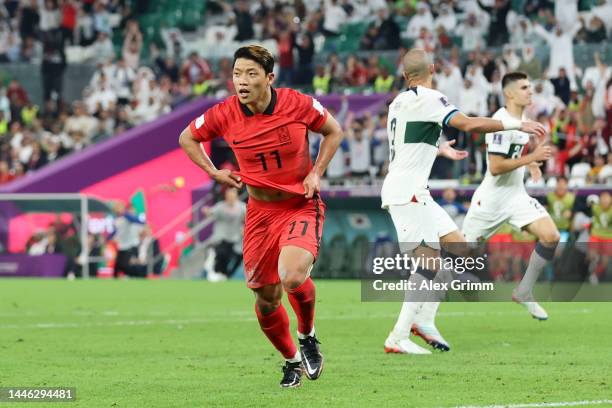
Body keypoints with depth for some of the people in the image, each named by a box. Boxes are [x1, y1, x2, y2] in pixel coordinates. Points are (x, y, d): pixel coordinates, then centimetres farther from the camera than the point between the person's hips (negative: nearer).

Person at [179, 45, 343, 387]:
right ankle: (292, 360, 33)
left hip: (302, 205, -3)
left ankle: (308, 335, 5)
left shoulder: (298, 104, -14)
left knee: (292, 277, -28)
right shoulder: (224, 115, -9)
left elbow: (334, 131, 5)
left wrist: (316, 173, -5)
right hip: (260, 211, 3)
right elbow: (188, 138, 11)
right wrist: (214, 172, 0)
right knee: (266, 299, 5)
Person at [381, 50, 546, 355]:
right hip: (407, 192, -10)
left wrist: (440, 150, 51)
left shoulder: (398, 103, 18)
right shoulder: (427, 98, -10)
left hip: (415, 193, 10)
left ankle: (424, 319, 7)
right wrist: (517, 124, -15)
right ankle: (398, 338, -14)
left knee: (457, 246, 9)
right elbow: (469, 124, -22)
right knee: (429, 260, -13)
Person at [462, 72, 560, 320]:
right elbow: (495, 167, -25)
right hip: (491, 198, -8)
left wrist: (528, 163, 11)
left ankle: (524, 292, 1)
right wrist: (531, 158, -24)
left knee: (550, 236, -11)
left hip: (516, 195, 8)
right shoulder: (502, 122, -20)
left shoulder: (520, 119, 8)